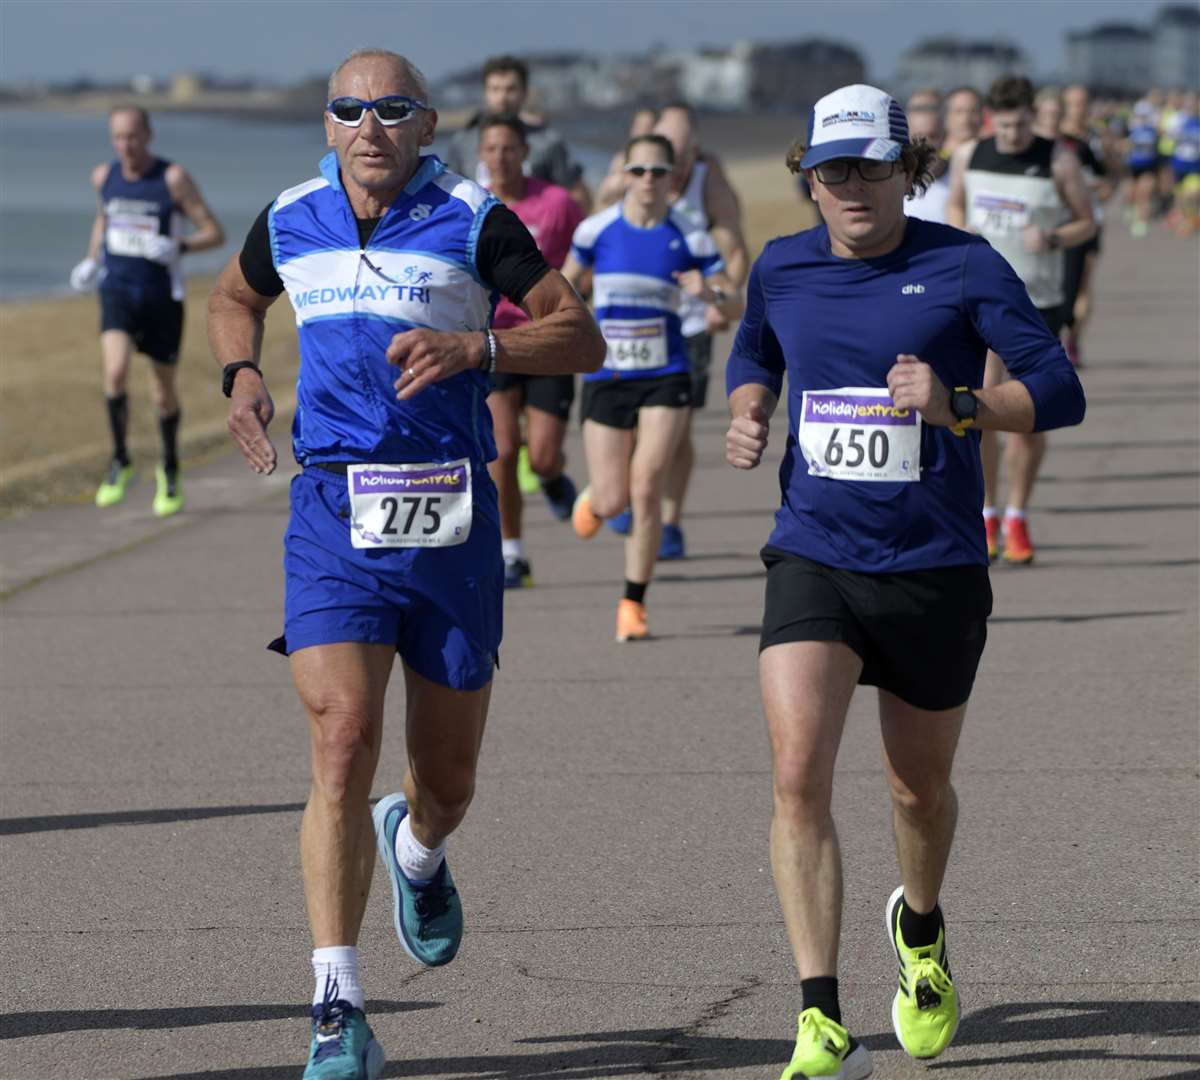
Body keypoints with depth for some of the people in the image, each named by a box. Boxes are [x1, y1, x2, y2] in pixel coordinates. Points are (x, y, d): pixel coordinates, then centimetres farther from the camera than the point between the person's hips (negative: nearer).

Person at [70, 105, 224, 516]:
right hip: (117, 291, 2)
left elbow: (215, 233, -9)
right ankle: (120, 462, -5)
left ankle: (170, 470, 33)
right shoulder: (104, 176, 2)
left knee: (164, 393, 9)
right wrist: (91, 259, 10)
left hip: (162, 297, -2)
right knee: (115, 372, -23)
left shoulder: (174, 178, -10)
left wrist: (179, 247, -27)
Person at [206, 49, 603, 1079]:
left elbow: (581, 337, -3)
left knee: (447, 780, 12)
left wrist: (472, 348, -19)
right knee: (343, 743, -18)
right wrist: (242, 376, 7)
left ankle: (416, 848, 52)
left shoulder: (474, 222, -3)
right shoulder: (289, 222, 6)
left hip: (450, 519, 0)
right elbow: (234, 299, 27)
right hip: (334, 516, 0)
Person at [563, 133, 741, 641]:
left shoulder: (689, 238, -4)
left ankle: (633, 604, 2)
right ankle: (594, 497, 41)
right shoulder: (597, 230, -2)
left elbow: (736, 308, -1)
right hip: (606, 379, 1)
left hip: (665, 379, -1)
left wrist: (710, 293, -22)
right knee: (612, 502, 1)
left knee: (646, 490, -12)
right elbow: (569, 285, 16)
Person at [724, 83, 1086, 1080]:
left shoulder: (963, 267, -7)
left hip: (935, 567, -1)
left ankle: (922, 932, 51)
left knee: (919, 787, 16)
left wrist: (955, 404, -26)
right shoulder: (781, 269, 3)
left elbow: (1059, 392, -10)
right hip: (813, 557, 1)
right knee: (798, 777, -18)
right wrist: (748, 415, 4)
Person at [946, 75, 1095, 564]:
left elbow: (1087, 223, 4)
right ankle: (986, 515, 3)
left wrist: (1052, 238, -17)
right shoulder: (968, 156, 3)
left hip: (1038, 303, -1)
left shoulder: (1059, 163, -4)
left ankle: (1018, 518, 22)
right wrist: (962, 234, -3)